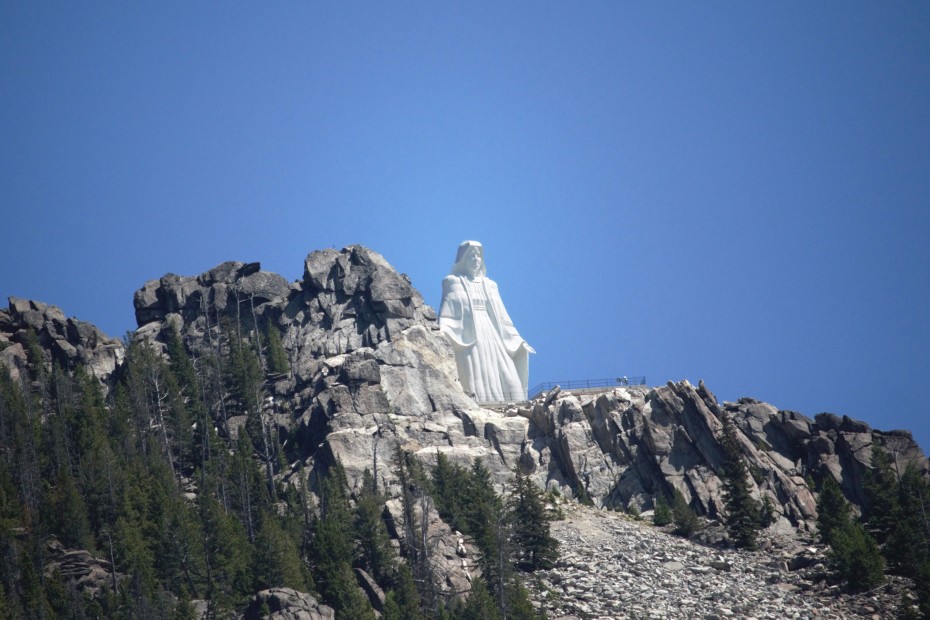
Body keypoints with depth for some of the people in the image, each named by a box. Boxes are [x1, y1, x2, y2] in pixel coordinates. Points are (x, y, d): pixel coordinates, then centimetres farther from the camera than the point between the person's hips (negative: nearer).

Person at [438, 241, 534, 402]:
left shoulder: (489, 285, 23)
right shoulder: (454, 283, 9)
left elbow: (501, 316, 22)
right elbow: (447, 315, -1)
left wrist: (517, 340, 17)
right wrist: (441, 336, -18)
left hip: (491, 335, 5)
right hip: (467, 338, -5)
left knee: (506, 381, -10)